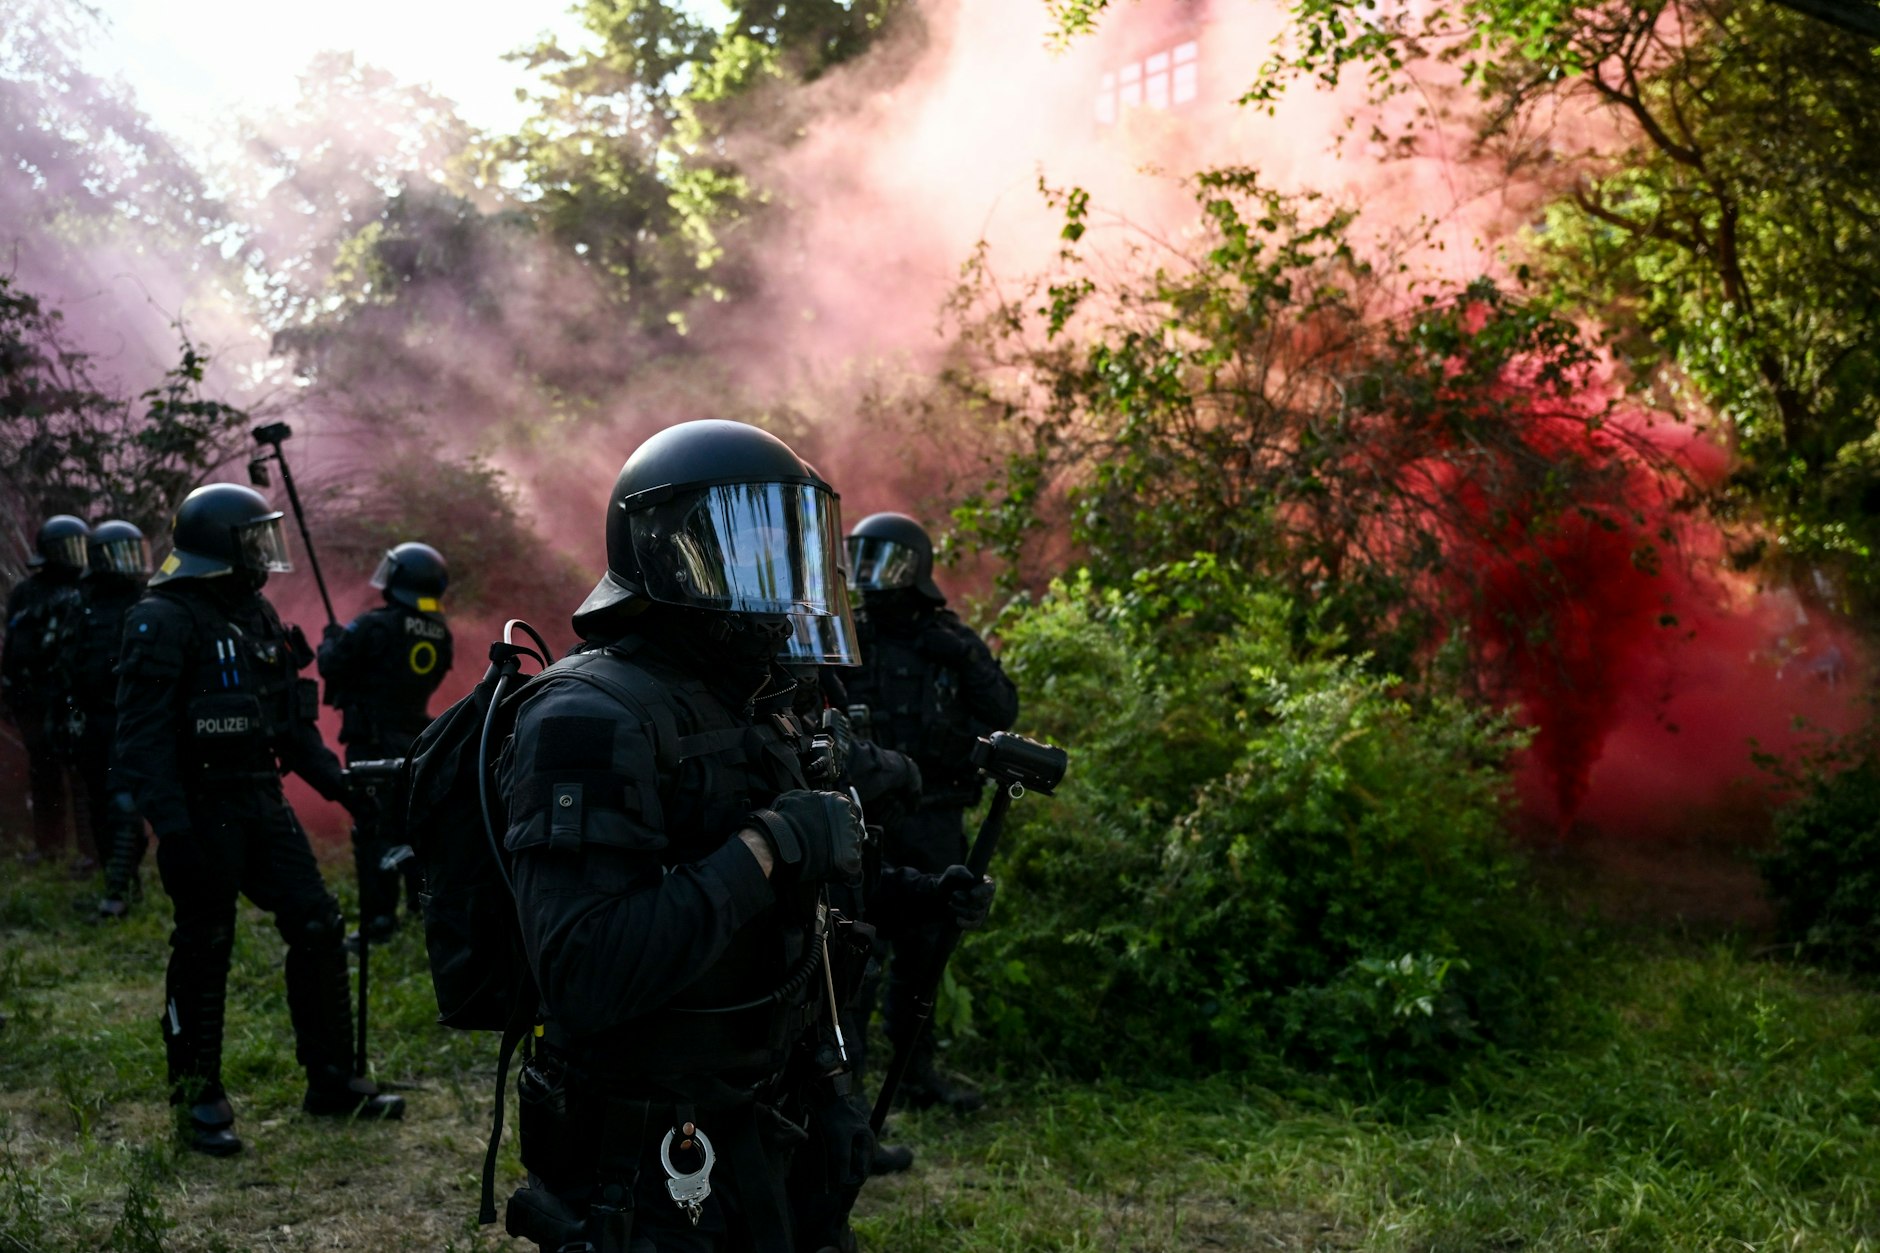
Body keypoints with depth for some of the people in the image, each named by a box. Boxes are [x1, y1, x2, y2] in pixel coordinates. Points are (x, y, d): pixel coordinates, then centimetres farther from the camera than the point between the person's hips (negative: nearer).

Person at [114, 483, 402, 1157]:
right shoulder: (163, 621, -12)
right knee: (204, 949, 2)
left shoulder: (257, 614, 13)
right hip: (203, 809, -7)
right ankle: (198, 1099, 18)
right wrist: (171, 827, -25)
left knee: (318, 926, 5)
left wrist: (337, 782, 12)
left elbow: (291, 718, 19)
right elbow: (143, 739, -18)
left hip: (262, 802, 8)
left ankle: (331, 1082, 16)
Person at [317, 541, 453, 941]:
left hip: (372, 743, -6)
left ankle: (378, 920, -2)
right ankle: (424, 903, 29)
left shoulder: (375, 626, -16)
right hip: (415, 739, 7)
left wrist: (332, 640, 8)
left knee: (373, 831, -3)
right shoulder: (439, 634, 4)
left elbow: (332, 666, -14)